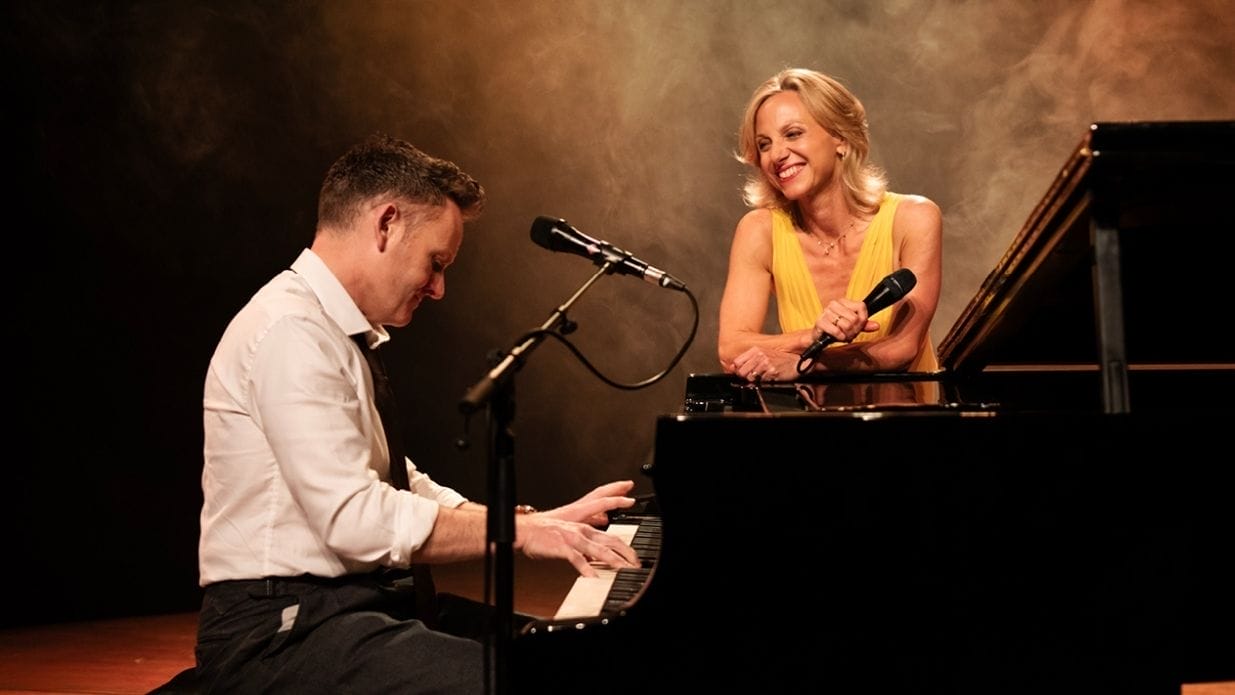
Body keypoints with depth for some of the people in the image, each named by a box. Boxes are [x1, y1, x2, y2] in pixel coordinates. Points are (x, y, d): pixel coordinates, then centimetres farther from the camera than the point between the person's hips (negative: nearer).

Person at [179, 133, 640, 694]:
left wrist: (543, 522, 10)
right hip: (281, 632, -10)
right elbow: (356, 521, -22)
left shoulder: (335, 331, 17)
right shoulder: (291, 331, -14)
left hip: (349, 603, 10)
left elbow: (401, 489, 20)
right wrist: (521, 532, -15)